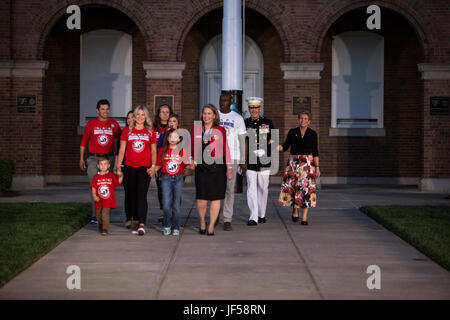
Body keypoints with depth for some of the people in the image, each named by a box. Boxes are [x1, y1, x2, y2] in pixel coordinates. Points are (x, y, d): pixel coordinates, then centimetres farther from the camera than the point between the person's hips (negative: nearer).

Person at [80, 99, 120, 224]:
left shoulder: (114, 124, 7)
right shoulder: (91, 124, 6)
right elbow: (84, 141, 13)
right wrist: (82, 158, 8)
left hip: (109, 158, 1)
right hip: (93, 159, -1)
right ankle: (95, 215, -6)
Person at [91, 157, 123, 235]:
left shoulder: (111, 175, 2)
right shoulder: (96, 177, 3)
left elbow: (118, 182, 0)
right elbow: (93, 187, 0)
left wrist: (121, 177, -18)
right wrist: (94, 195, -13)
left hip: (108, 200, -3)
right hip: (99, 200, 3)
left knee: (105, 213, -19)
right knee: (98, 215, 16)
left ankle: (105, 229, -14)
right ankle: (100, 224, 45)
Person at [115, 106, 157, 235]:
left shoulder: (150, 132, 8)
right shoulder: (127, 131, 8)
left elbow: (153, 151, 10)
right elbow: (122, 150, 8)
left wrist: (153, 166, -3)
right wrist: (118, 167, 1)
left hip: (144, 168, -2)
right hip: (129, 167, 2)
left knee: (141, 195, -12)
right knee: (131, 196, 6)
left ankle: (142, 224, -17)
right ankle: (135, 221, 20)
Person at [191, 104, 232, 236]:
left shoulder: (220, 130, 6)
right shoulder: (195, 129, 9)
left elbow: (225, 149, 6)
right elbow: (191, 148, 16)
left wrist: (229, 168, 3)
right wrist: (191, 161, 1)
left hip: (217, 167, 0)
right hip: (201, 167, 1)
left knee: (216, 198, -1)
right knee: (201, 199, -7)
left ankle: (211, 226, 9)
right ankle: (202, 222, 18)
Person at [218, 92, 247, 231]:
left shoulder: (238, 118, 4)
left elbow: (242, 141, 5)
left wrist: (243, 161, 0)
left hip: (232, 158, -1)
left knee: (229, 190, 0)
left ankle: (227, 220, 5)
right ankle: (217, 210, 23)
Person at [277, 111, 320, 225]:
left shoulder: (312, 134, 3)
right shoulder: (292, 132, 5)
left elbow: (315, 152, 6)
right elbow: (285, 147, 5)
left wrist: (317, 167, 1)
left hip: (307, 163, -1)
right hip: (293, 163, 1)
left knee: (306, 188, -8)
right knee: (291, 187, -4)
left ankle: (304, 217, -4)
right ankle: (295, 210, 22)